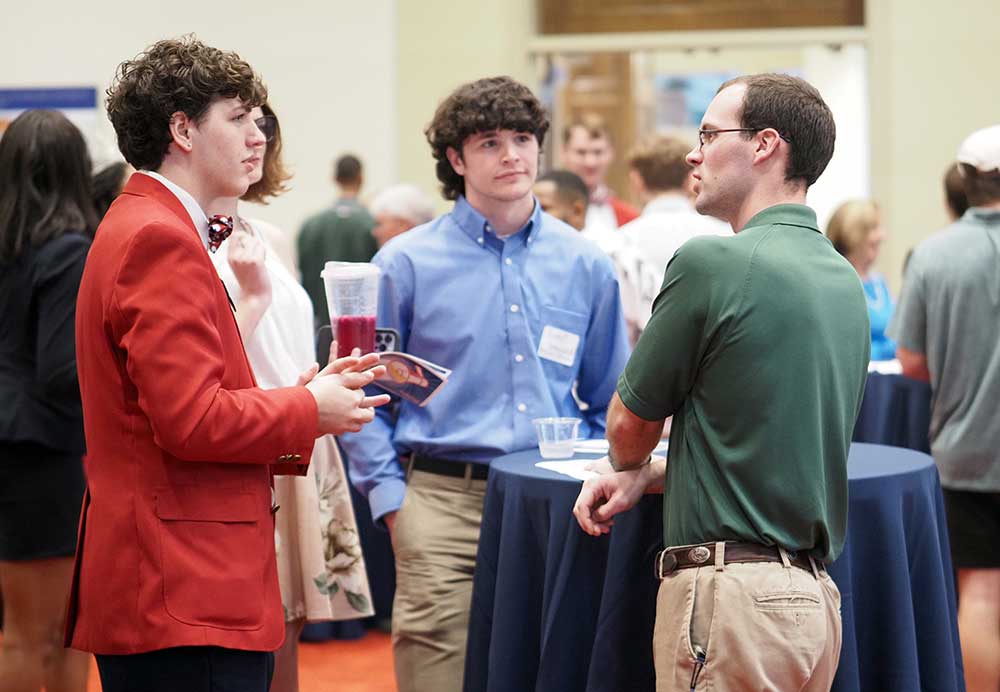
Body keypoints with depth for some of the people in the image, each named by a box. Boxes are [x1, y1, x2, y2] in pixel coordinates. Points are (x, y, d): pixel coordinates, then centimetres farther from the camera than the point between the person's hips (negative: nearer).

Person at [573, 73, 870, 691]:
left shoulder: (712, 261, -13)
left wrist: (629, 467, 22)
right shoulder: (844, 281, 11)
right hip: (814, 590, 8)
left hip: (736, 591, -8)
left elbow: (630, 424, -1)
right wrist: (647, 476, 13)